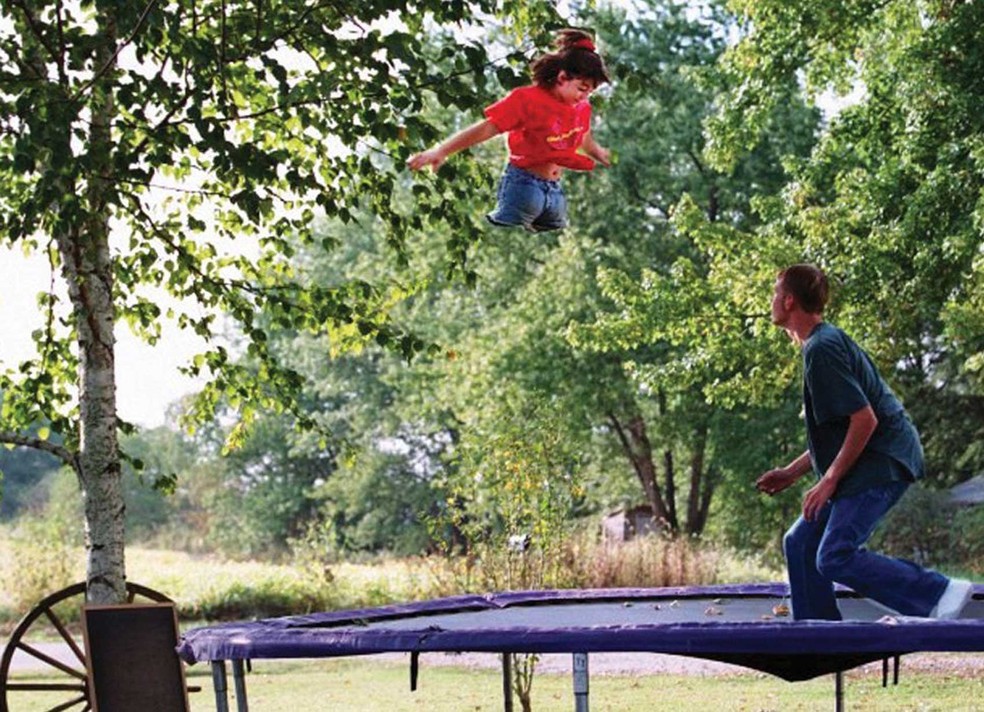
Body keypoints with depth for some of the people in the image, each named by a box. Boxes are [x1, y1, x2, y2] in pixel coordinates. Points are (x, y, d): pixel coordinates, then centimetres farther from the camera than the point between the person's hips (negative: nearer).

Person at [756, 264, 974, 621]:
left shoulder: (821, 349, -15)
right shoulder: (826, 341, 18)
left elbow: (864, 419, -22)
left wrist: (829, 481, -17)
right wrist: (792, 472, 20)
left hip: (881, 464, -11)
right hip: (869, 465, 11)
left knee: (835, 558, -18)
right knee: (800, 543, 10)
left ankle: (940, 594, -15)